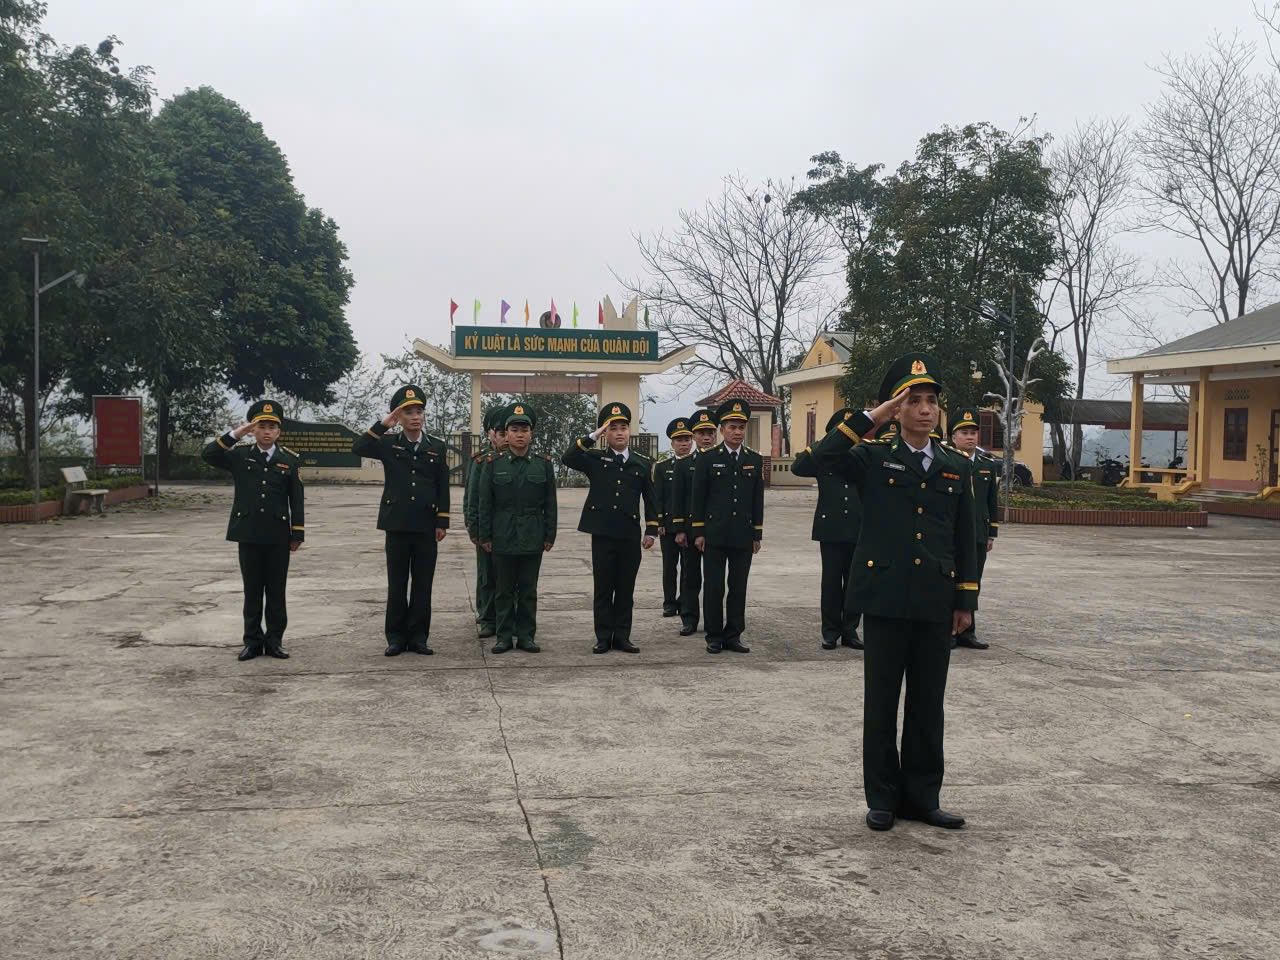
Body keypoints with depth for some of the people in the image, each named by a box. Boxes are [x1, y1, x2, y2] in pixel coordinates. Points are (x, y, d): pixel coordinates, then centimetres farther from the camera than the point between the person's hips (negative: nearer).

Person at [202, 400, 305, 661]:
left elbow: (296, 499, 2)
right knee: (252, 590, 7)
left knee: (276, 591, 6)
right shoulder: (240, 456, 4)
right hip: (248, 534, 0)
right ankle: (253, 640, 14)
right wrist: (235, 434, -14)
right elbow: (208, 455, -10)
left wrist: (297, 534, -1)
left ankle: (275, 640, 14)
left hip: (278, 536, 0)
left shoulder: (290, 460, 2)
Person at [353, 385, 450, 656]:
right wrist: (383, 425, -15)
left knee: (423, 584, 5)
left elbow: (443, 488, 7)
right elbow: (358, 448, -14)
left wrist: (442, 522, 2)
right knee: (397, 584, 5)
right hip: (397, 525, -1)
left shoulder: (437, 446, 6)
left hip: (426, 526, 1)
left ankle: (418, 637, 13)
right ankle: (396, 637, 13)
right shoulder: (388, 443, 3)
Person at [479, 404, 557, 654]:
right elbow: (485, 504, 2)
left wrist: (550, 535, 1)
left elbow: (550, 504, 6)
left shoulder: (543, 465, 4)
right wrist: (485, 536, -2)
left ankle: (526, 636, 13)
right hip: (503, 539, 0)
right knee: (503, 590, 5)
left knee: (528, 590, 6)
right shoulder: (494, 465, 2)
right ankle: (504, 636, 13)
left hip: (532, 539, 1)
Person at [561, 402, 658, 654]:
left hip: (630, 536, 1)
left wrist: (651, 531, 5)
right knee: (603, 588, 4)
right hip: (602, 535, -1)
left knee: (626, 589, 7)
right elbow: (567, 459, -12)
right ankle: (604, 637, 11)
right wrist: (591, 437, -15)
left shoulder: (643, 463, 7)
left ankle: (622, 636, 15)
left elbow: (651, 499, 10)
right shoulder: (595, 459, 4)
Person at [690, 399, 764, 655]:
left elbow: (758, 500, 9)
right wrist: (698, 532, -3)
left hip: (743, 536, 2)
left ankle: (733, 635, 14)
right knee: (713, 587, 1)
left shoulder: (755, 460, 7)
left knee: (739, 587, 6)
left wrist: (757, 535, 6)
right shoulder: (707, 459, 0)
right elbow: (698, 497, 1)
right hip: (714, 535, -2)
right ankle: (714, 636, 10)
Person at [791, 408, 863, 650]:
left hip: (858, 530, 1)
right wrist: (812, 450, -19)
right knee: (831, 582, 4)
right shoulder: (822, 456, 4)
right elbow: (797, 468, -7)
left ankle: (849, 631, 14)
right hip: (830, 529, -1)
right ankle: (831, 632, 12)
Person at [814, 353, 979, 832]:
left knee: (928, 702, 9)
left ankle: (921, 796, 20)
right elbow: (824, 454, -18)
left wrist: (966, 600, 7)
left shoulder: (957, 467, 10)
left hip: (935, 602, 3)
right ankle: (883, 798, 15)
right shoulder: (874, 458, 1)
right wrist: (872, 417, -14)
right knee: (881, 701, 5)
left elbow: (965, 540, 11)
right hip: (886, 598, -3)